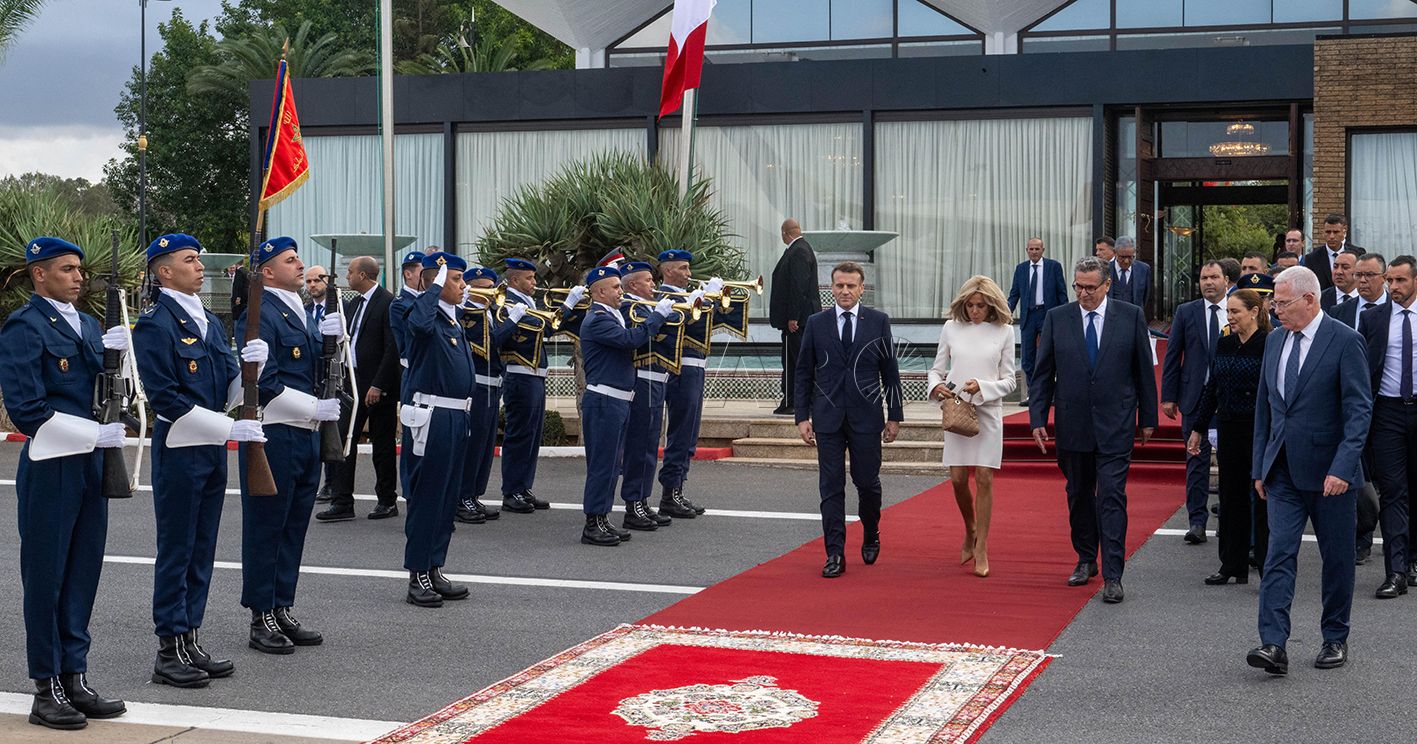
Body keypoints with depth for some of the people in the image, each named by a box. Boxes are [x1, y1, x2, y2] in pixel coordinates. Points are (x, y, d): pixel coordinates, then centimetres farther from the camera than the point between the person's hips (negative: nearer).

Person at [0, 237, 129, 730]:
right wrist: (96, 435, -16)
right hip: (50, 468, -7)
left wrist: (114, 354, -4)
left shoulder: (87, 325, 14)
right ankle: (46, 692, 12)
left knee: (82, 574, 12)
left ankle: (75, 680, 23)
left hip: (90, 466, 7)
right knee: (46, 578, 2)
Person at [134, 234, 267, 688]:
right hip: (178, 449, -8)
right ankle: (169, 652, 5)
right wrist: (229, 428, -20)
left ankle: (190, 642, 20)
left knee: (202, 552, 12)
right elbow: (165, 398, -18)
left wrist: (250, 365, -8)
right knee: (176, 552, -2)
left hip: (213, 448, 8)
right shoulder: (155, 325, -12)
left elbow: (228, 394, 13)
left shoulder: (210, 323, 15)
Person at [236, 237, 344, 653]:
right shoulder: (259, 316, -14)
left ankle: (282, 611, 23)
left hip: (305, 434, 9)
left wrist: (328, 337, 2)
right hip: (273, 435, -9)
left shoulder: (299, 312, 16)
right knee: (266, 529, 0)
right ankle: (261, 620, 8)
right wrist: (316, 408, -16)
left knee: (294, 527, 14)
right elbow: (265, 384, -20)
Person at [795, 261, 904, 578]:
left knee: (867, 481, 4)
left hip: (866, 416, 0)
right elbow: (804, 373, 7)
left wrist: (895, 416, 3)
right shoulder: (816, 323, 5)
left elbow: (890, 371, 6)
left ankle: (871, 536, 31)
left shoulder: (879, 321, 3)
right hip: (827, 418, 1)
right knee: (831, 486, 0)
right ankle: (835, 554, 4)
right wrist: (802, 416, 2)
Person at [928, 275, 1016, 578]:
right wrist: (937, 386, -11)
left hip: (988, 412, -1)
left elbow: (1009, 380, 2)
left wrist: (982, 386, -15)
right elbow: (937, 369, 11)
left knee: (984, 479, -2)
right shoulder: (951, 328, 4)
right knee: (958, 479, 2)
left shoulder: (1004, 331, 0)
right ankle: (970, 532, 29)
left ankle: (981, 547, 8)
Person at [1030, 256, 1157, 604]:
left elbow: (1144, 370, 5)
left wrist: (1148, 418, 5)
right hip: (1072, 425, 3)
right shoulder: (1057, 318, 2)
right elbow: (1043, 373, 4)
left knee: (1112, 497, -7)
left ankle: (1112, 576, -7)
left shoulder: (1130, 316, 0)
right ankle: (1086, 560, 30)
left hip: (1115, 425, -2)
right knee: (1079, 496, 14)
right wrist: (1038, 419, -2)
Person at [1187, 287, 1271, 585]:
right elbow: (1211, 388, 14)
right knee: (1231, 498, 11)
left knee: (1263, 499, 0)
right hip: (1229, 429, 6)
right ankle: (1233, 566, 19)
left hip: (1261, 431, -6)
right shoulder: (1223, 344, 8)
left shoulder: (1269, 345, -10)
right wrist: (1198, 428, 14)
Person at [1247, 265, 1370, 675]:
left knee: (1337, 559, 8)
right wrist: (1260, 466, 13)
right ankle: (1273, 645, -12)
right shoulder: (1275, 340, 9)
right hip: (1284, 472, 5)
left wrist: (1343, 468, -22)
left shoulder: (1345, 341, -10)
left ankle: (1335, 639, 23)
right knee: (1279, 555, -6)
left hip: (1329, 472, -5)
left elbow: (1359, 409, -13)